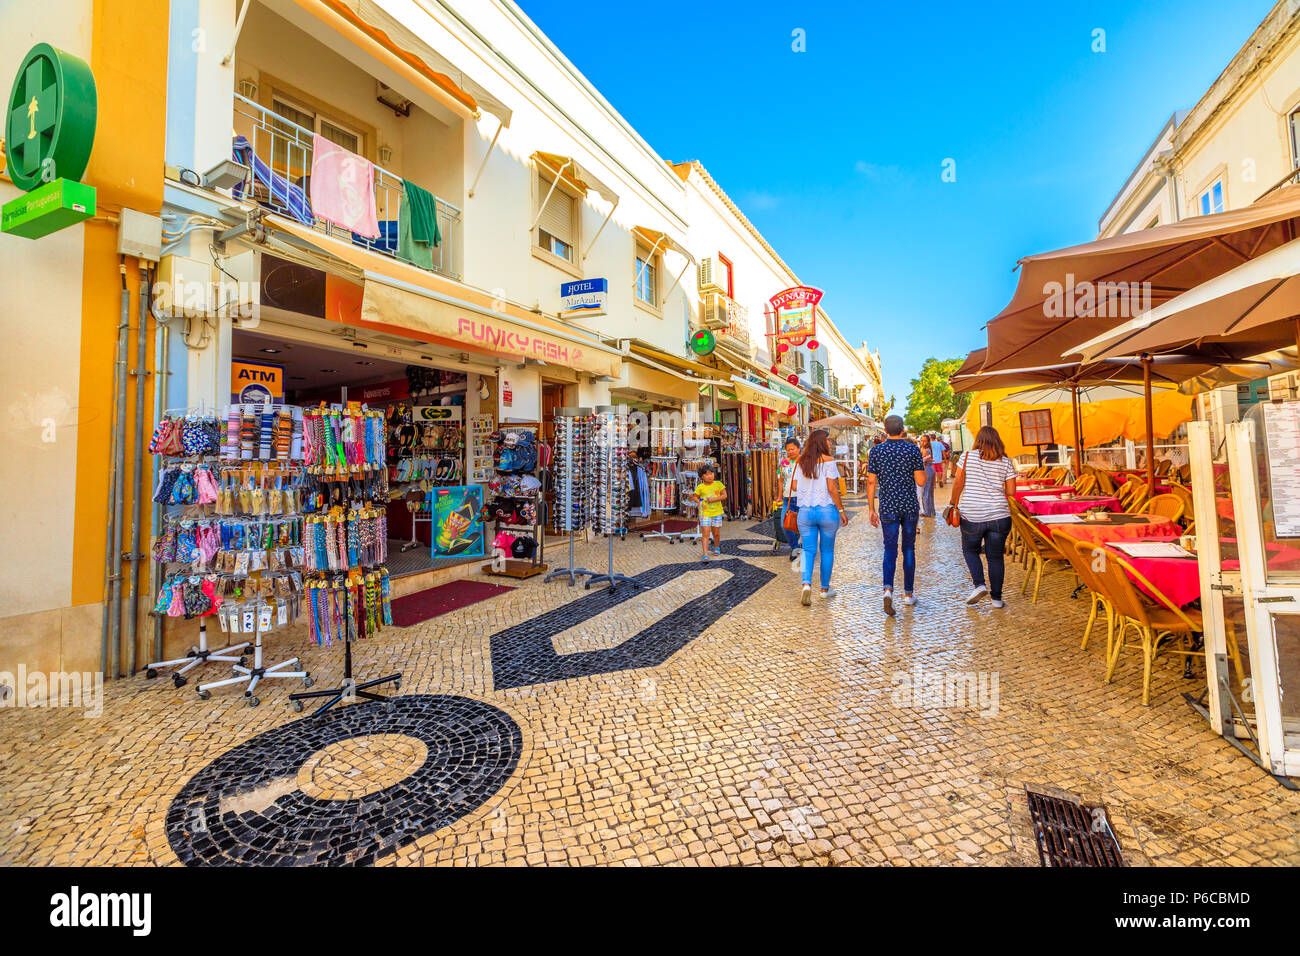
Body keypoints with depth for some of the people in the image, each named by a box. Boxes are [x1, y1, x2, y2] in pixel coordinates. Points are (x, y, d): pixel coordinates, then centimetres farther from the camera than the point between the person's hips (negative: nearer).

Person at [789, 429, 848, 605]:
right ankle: (825, 588, 22)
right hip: (827, 510, -3)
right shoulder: (828, 461, -9)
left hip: (805, 511, 3)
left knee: (808, 550, 8)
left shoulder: (800, 462, 5)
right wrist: (842, 511, -5)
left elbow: (795, 486, 5)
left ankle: (806, 584, -13)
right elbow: (832, 489, -13)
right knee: (827, 550, 12)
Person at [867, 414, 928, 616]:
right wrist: (923, 465, 16)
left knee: (890, 549, 3)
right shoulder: (913, 450, -3)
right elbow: (921, 481, -5)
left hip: (888, 507, 0)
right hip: (910, 506, 0)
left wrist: (871, 509, 5)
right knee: (909, 549, 12)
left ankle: (888, 589, -19)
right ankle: (908, 594, 21)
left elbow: (871, 482, -1)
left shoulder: (876, 451, -1)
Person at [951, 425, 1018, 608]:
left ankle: (979, 585, 2)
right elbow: (1011, 491, 2)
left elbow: (958, 484, -7)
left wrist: (954, 504, 5)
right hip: (999, 517, 2)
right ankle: (996, 598, 17)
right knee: (995, 557, 11)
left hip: (971, 516, -2)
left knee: (969, 550, 19)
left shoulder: (967, 456, -4)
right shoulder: (1006, 462, 2)